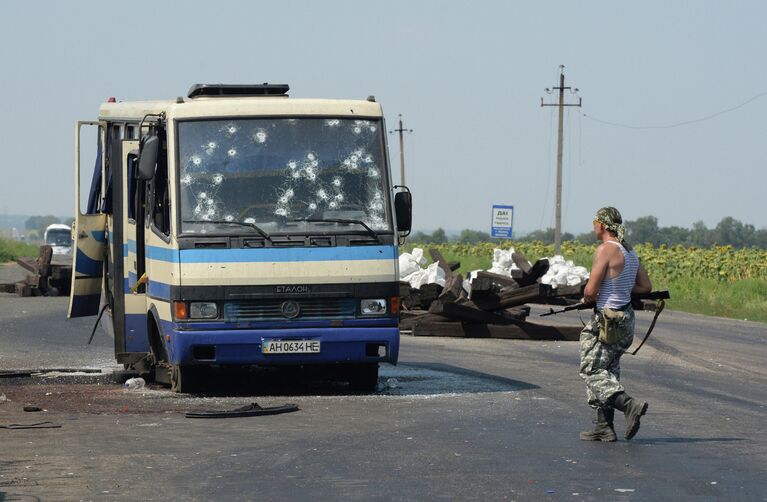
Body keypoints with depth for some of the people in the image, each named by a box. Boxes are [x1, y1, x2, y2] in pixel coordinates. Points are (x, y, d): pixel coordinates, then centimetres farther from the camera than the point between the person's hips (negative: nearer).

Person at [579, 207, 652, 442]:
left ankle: (629, 405, -22)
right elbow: (646, 287, 17)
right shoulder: (629, 251, 10)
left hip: (607, 320, -9)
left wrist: (586, 298, 4)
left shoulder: (606, 250, -16)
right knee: (608, 371, 15)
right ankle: (604, 427, 14)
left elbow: (590, 292, -18)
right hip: (626, 316, 9)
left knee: (592, 371, -3)